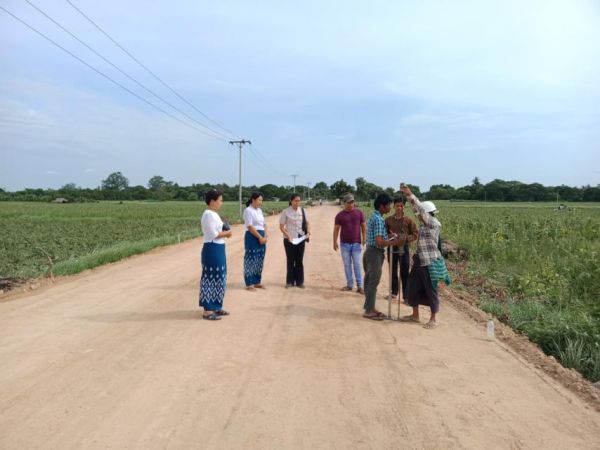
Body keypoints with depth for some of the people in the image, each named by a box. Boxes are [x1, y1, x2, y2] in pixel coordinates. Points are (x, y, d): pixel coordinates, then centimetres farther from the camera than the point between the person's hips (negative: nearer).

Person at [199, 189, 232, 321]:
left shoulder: (214, 214, 14)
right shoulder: (208, 214, -16)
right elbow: (213, 234, -19)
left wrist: (225, 232, 0)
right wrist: (226, 233, -7)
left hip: (218, 249, 10)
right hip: (212, 249, -10)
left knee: (218, 278, 15)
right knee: (211, 278, -4)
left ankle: (216, 307, 25)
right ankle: (207, 310, 3)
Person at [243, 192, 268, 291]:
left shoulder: (259, 210, 15)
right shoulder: (248, 210, -11)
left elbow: (263, 224, 16)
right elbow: (250, 227, -17)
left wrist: (265, 236, 0)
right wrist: (260, 237, -16)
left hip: (262, 238, 9)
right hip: (252, 237, -8)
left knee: (259, 261, 12)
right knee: (251, 260, -3)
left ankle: (257, 282, 22)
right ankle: (249, 284, 3)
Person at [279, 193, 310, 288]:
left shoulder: (302, 211, 4)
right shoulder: (286, 212, -6)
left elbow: (307, 222, 12)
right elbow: (281, 226, -5)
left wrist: (308, 232, -6)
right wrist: (288, 236, -17)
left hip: (301, 238, 3)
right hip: (289, 239, -3)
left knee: (299, 260, 8)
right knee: (290, 260, 5)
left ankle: (300, 281, 16)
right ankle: (290, 281, 16)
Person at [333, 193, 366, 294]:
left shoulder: (359, 213, 0)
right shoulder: (340, 215, 0)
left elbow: (364, 227, 5)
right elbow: (336, 229, 2)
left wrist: (364, 239, -1)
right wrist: (335, 242, -2)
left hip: (356, 243, -1)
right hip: (344, 244, 1)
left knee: (357, 264, -1)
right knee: (347, 265, 6)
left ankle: (360, 286, 2)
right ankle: (349, 284, 15)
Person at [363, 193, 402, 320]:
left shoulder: (373, 216, 12)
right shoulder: (378, 219, -20)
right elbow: (379, 241, -26)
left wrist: (389, 239, 13)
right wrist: (393, 243, -13)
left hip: (371, 251, 10)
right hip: (375, 252, -10)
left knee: (369, 281, 14)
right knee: (373, 282, -3)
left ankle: (369, 307, 24)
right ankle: (369, 311, 5)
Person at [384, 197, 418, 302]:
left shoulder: (408, 220, -2)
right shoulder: (388, 219, 2)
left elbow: (416, 234, 0)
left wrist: (406, 238, -16)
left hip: (404, 248, -2)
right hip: (392, 248, 2)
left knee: (404, 273, -1)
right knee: (393, 272, 13)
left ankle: (406, 296, 6)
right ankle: (394, 292, 29)